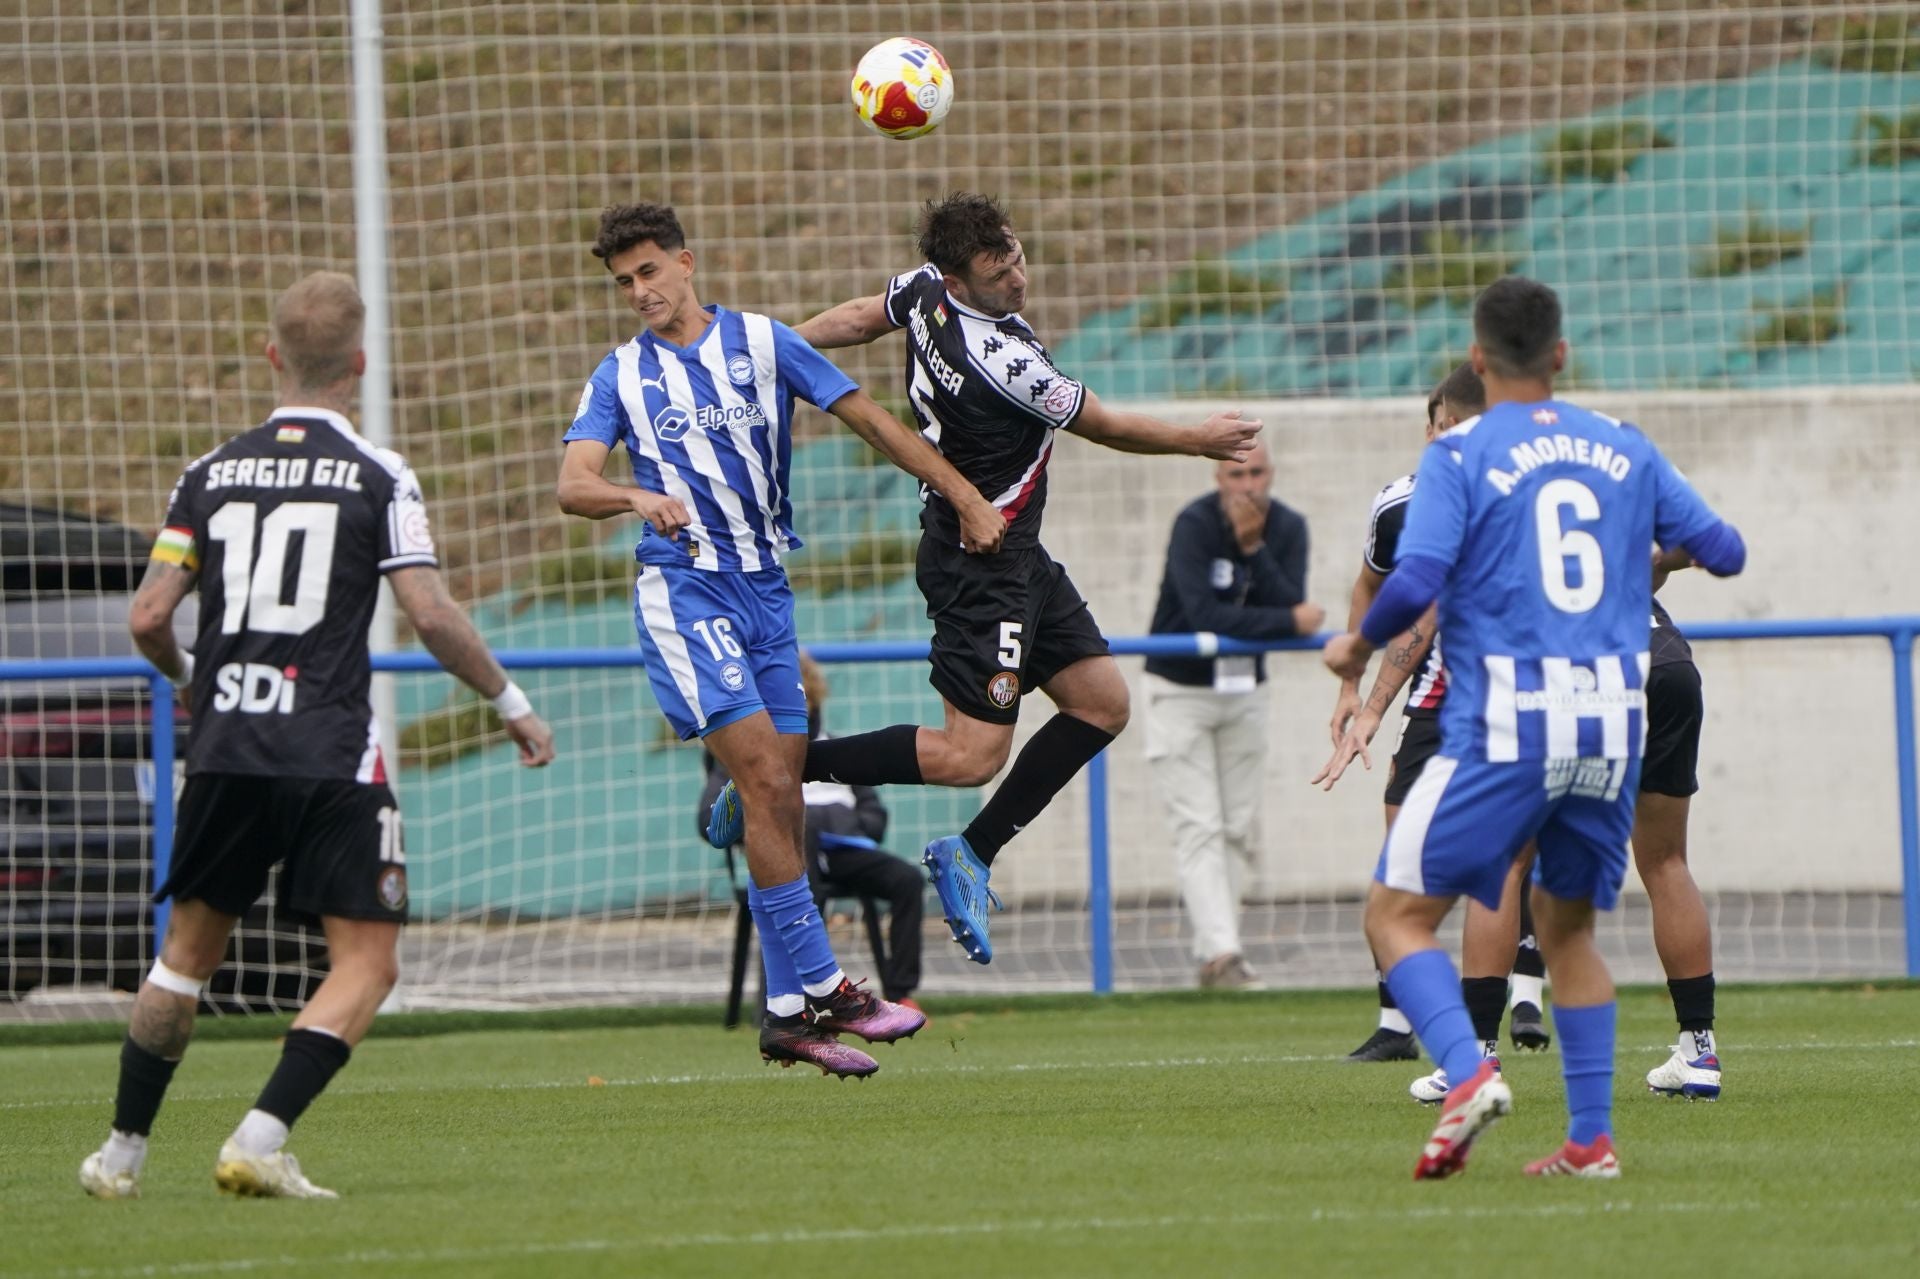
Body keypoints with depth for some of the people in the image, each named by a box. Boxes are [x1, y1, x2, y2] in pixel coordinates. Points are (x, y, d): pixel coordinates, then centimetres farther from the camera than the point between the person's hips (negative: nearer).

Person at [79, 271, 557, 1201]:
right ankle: (261, 1141, -15)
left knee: (188, 950, 19)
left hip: (225, 748, 4)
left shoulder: (210, 475, 7)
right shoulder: (377, 477, -4)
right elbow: (430, 615, -9)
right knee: (365, 963, 1)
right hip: (331, 757, -4)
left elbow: (147, 619, 5)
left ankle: (122, 1151, 22)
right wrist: (510, 704, 4)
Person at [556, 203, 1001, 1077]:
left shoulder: (761, 343, 8)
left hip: (768, 588, 3)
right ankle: (821, 989, -15)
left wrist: (965, 497, 4)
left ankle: (787, 1015, 7)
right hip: (683, 589, -3)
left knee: (782, 801, 2)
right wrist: (638, 497, -30)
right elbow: (573, 485, -8)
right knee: (767, 783, -15)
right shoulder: (620, 376, 4)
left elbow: (871, 421, 8)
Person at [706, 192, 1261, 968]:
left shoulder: (924, 290, -4)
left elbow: (857, 318, 16)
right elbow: (1103, 426, -12)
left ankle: (971, 855, 14)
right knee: (972, 754, -11)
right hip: (981, 565, -10)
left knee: (1101, 705, 11)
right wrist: (1197, 440, 3)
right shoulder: (1000, 361, -27)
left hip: (1015, 556, 10)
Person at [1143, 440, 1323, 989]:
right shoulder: (1194, 525, -19)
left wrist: (1254, 547, -26)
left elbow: (1291, 606, -17)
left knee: (1241, 830, 3)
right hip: (1181, 690, -5)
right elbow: (1204, 615, -28)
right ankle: (1221, 953, -20)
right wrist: (1289, 621, -25)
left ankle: (1213, 955, 10)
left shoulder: (1287, 528, -5)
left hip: (1245, 691, 5)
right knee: (1199, 828, -12)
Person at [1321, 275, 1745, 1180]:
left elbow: (1416, 583, -14)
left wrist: (1358, 647, 6)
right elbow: (1723, 552, 16)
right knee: (1566, 922, 20)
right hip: (1612, 723, 5)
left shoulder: (1460, 455, -2)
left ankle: (1467, 1071, -23)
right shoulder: (1625, 451, 11)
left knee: (1398, 913, 1)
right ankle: (1591, 1136, 12)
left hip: (1505, 726, -5)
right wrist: (1663, 542, 39)